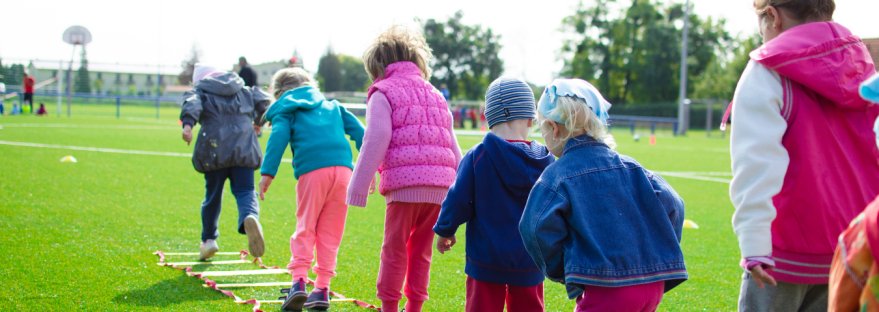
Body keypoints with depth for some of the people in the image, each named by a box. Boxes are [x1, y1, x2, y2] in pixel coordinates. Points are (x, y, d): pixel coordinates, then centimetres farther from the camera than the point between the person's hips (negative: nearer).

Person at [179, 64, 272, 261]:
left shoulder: (200, 91, 12)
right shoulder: (245, 91, 23)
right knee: (245, 191, -3)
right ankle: (250, 217, -37)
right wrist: (259, 122, 34)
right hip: (244, 149, 1)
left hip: (214, 150, -1)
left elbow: (192, 104, -9)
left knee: (213, 194, 13)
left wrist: (187, 124, -27)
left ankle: (208, 239, 22)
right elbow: (263, 101, 16)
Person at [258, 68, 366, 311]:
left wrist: (267, 173, -8)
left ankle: (299, 281, -11)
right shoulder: (332, 106, 29)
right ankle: (322, 288, 8)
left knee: (305, 228, 5)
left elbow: (278, 137, -2)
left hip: (312, 171, -3)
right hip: (343, 168, 3)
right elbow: (357, 130, 20)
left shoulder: (285, 110, 17)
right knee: (330, 232, 9)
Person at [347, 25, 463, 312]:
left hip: (405, 183, -6)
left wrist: (358, 188, -3)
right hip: (440, 186, 6)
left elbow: (376, 143, -6)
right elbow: (453, 147, 21)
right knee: (421, 250, 15)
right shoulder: (435, 96, 24)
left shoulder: (383, 94, 4)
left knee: (395, 250, 3)